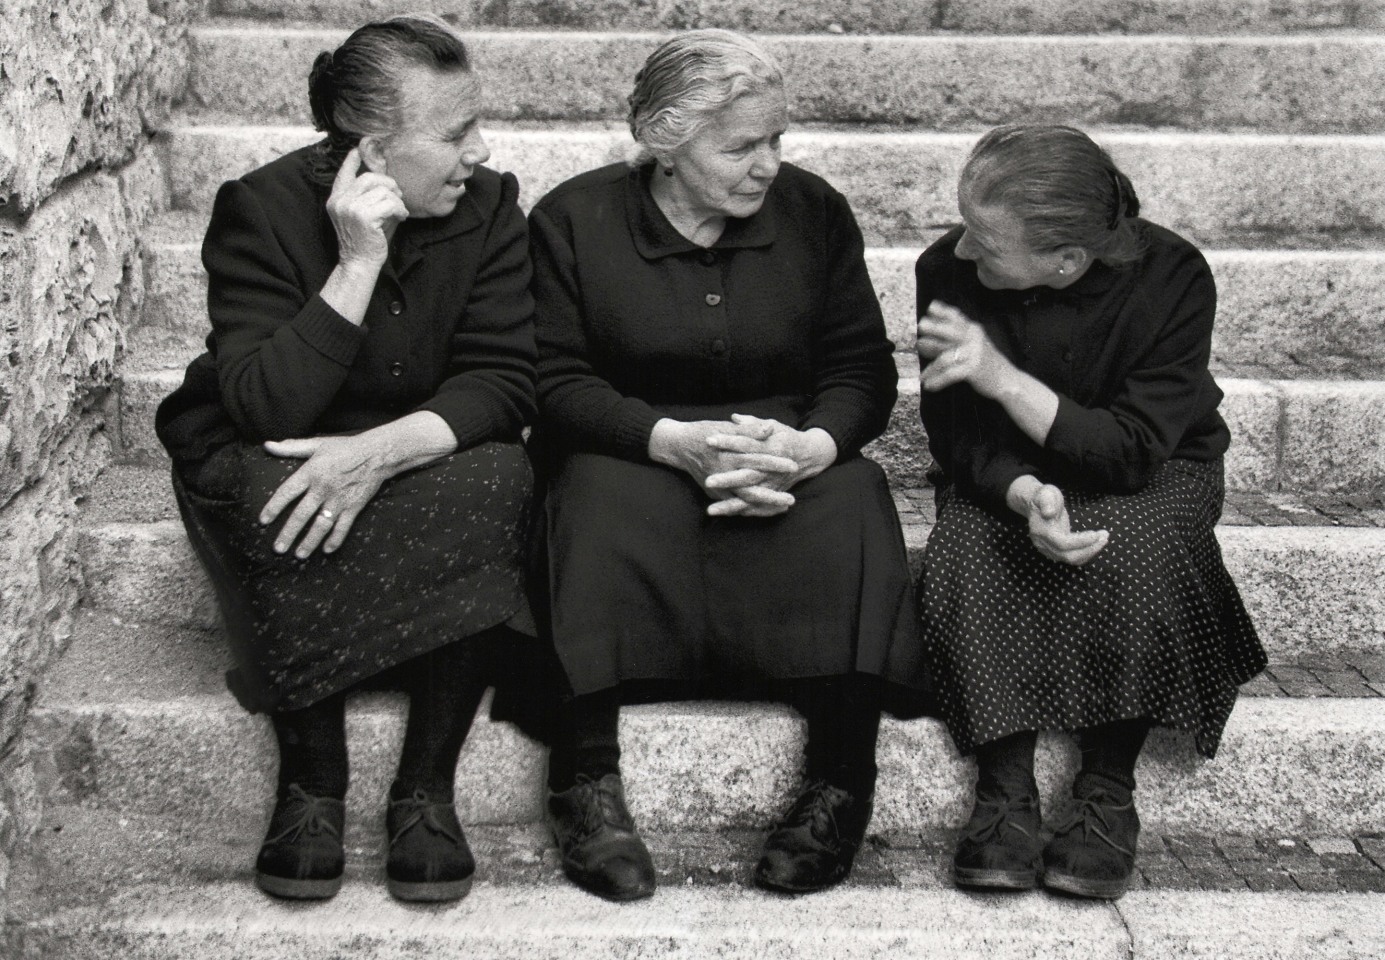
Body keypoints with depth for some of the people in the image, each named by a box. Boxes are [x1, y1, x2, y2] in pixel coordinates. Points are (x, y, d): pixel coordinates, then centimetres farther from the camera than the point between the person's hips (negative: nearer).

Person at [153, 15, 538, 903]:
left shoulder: (489, 206, -8)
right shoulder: (263, 208, -16)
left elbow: (504, 381, -16)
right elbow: (265, 409, -26)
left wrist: (382, 450, -33)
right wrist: (358, 263, -31)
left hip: (425, 459, 2)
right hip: (262, 461, -2)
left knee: (500, 482, -31)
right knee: (283, 510, -37)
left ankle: (427, 788, -22)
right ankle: (312, 781, -17)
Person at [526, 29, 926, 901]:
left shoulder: (815, 213, 2)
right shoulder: (573, 221, -3)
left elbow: (862, 371, 1)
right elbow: (556, 382, -9)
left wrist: (811, 446, -23)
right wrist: (674, 440, -26)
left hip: (791, 454, 2)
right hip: (628, 452, -1)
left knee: (851, 503, -30)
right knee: (608, 505, -35)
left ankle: (844, 780, -25)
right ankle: (586, 778, -28)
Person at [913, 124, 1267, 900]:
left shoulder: (1173, 278, -23)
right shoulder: (948, 272, -18)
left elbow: (1133, 451, -25)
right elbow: (956, 435, -14)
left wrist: (1002, 377, -36)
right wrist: (1026, 495, -36)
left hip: (1150, 475, -1)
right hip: (1004, 479, 2)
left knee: (1133, 553, -34)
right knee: (962, 560, -31)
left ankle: (1109, 791, -21)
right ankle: (1007, 790, -24)